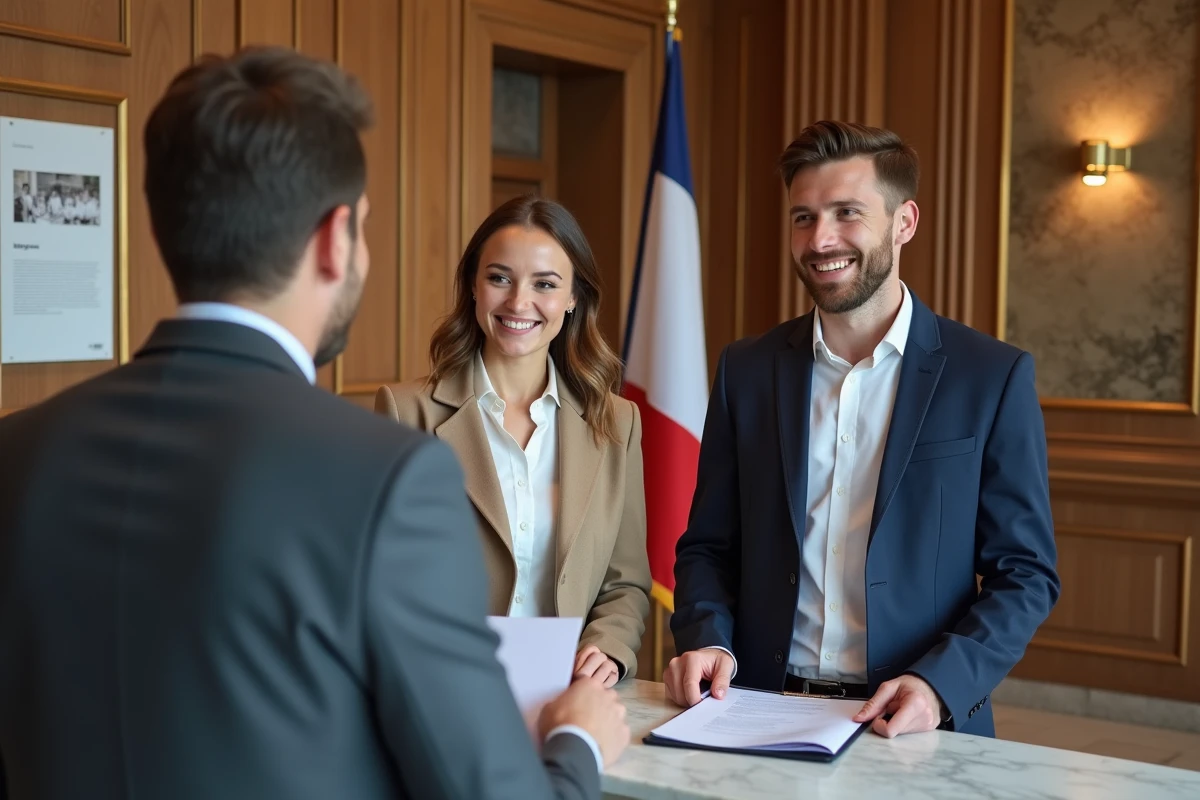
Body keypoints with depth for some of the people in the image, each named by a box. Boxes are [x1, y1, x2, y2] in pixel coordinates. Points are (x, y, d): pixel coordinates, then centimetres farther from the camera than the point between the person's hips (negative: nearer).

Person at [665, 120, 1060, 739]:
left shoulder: (994, 378, 0)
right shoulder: (747, 371, 8)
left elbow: (1025, 573, 1)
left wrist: (939, 684, -13)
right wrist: (706, 639, -6)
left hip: (917, 732, -1)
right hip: (764, 721, 1)